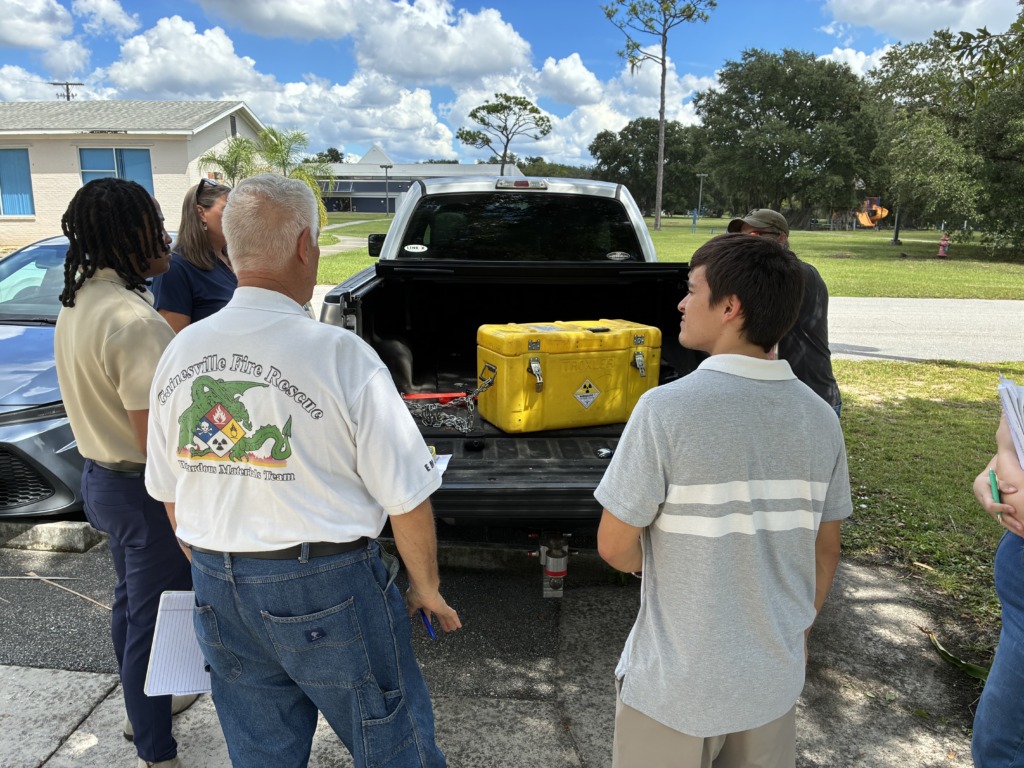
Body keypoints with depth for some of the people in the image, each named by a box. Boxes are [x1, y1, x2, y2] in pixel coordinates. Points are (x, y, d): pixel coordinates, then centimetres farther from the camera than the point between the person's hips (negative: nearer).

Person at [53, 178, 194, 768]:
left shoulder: (77, 301, 4)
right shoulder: (134, 321, -27)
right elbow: (155, 442, -27)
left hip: (101, 474, 10)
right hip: (145, 489, -10)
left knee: (132, 600, 25)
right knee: (153, 617, 5)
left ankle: (144, 706, 47)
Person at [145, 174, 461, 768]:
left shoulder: (180, 352, -2)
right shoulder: (339, 354, -20)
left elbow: (168, 490, 8)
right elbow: (406, 495, -16)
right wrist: (428, 587, 1)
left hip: (218, 591, 6)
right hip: (324, 586, -5)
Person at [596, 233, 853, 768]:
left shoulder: (667, 409, -24)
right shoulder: (820, 417, -7)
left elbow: (615, 547, -16)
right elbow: (826, 549, 4)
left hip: (679, 684, -4)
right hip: (776, 678, 5)